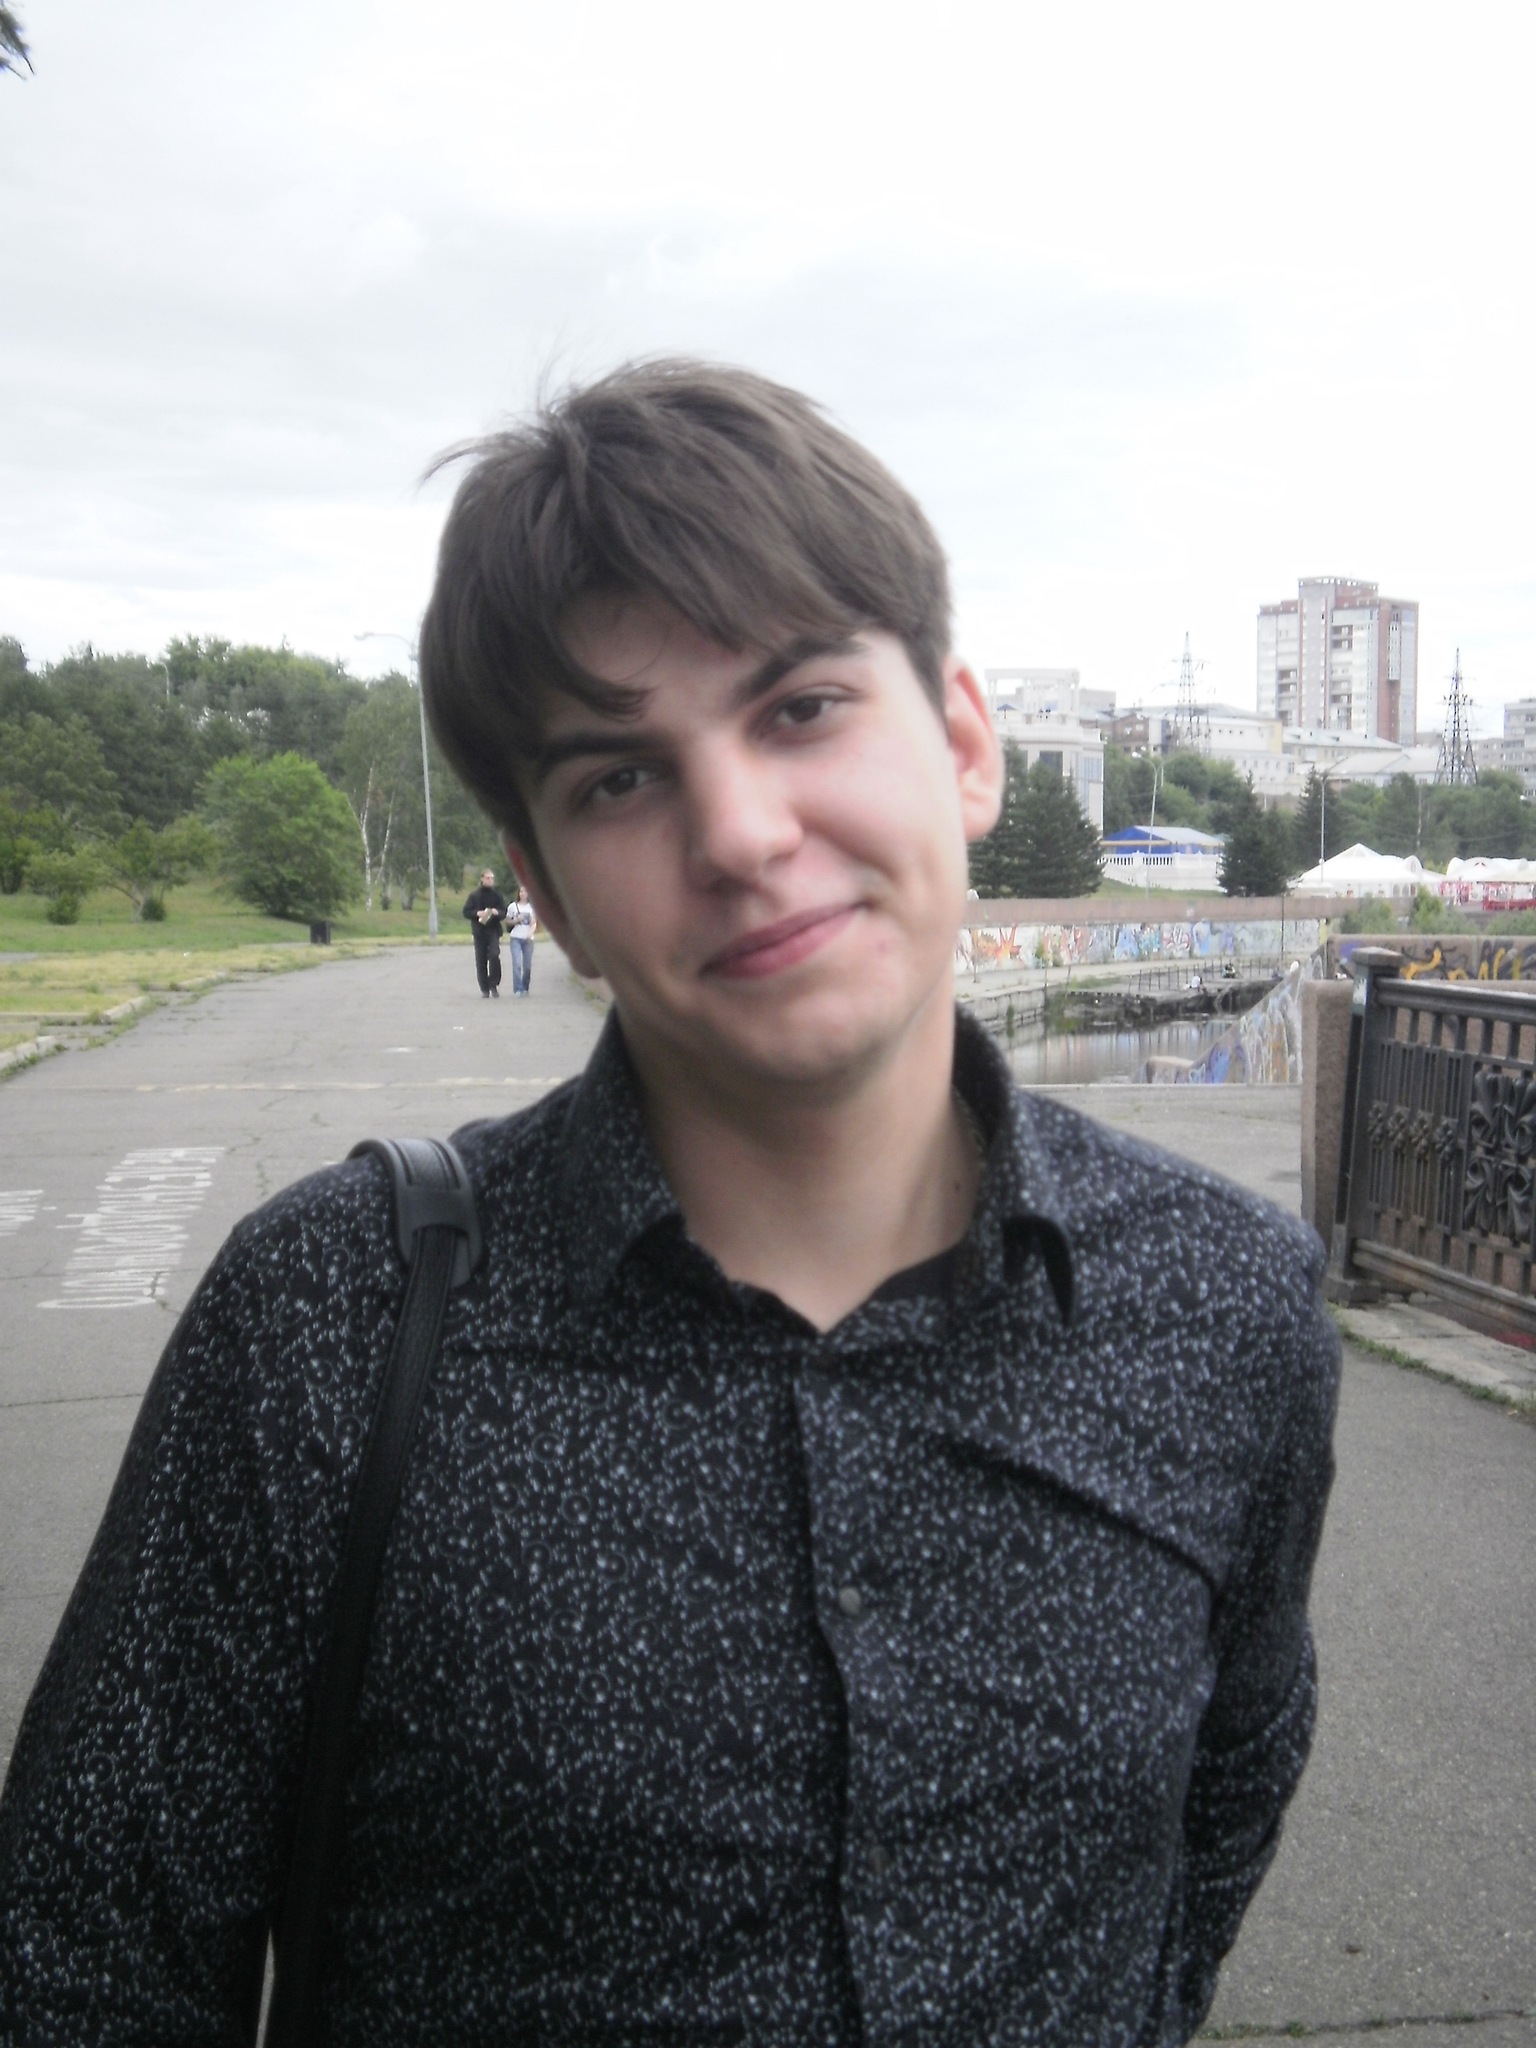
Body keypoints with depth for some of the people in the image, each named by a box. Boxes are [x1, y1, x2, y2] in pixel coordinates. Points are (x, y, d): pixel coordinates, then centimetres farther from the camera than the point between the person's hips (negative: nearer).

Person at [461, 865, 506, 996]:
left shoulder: (497, 894, 6)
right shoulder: (474, 895, 4)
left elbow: (504, 912, 7)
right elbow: (466, 912, 2)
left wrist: (496, 912, -15)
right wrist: (478, 913, -16)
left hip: (493, 931, -1)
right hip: (479, 931, 1)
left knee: (494, 955, -20)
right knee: (481, 961, 1)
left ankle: (494, 984, -6)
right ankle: (484, 989, 10)